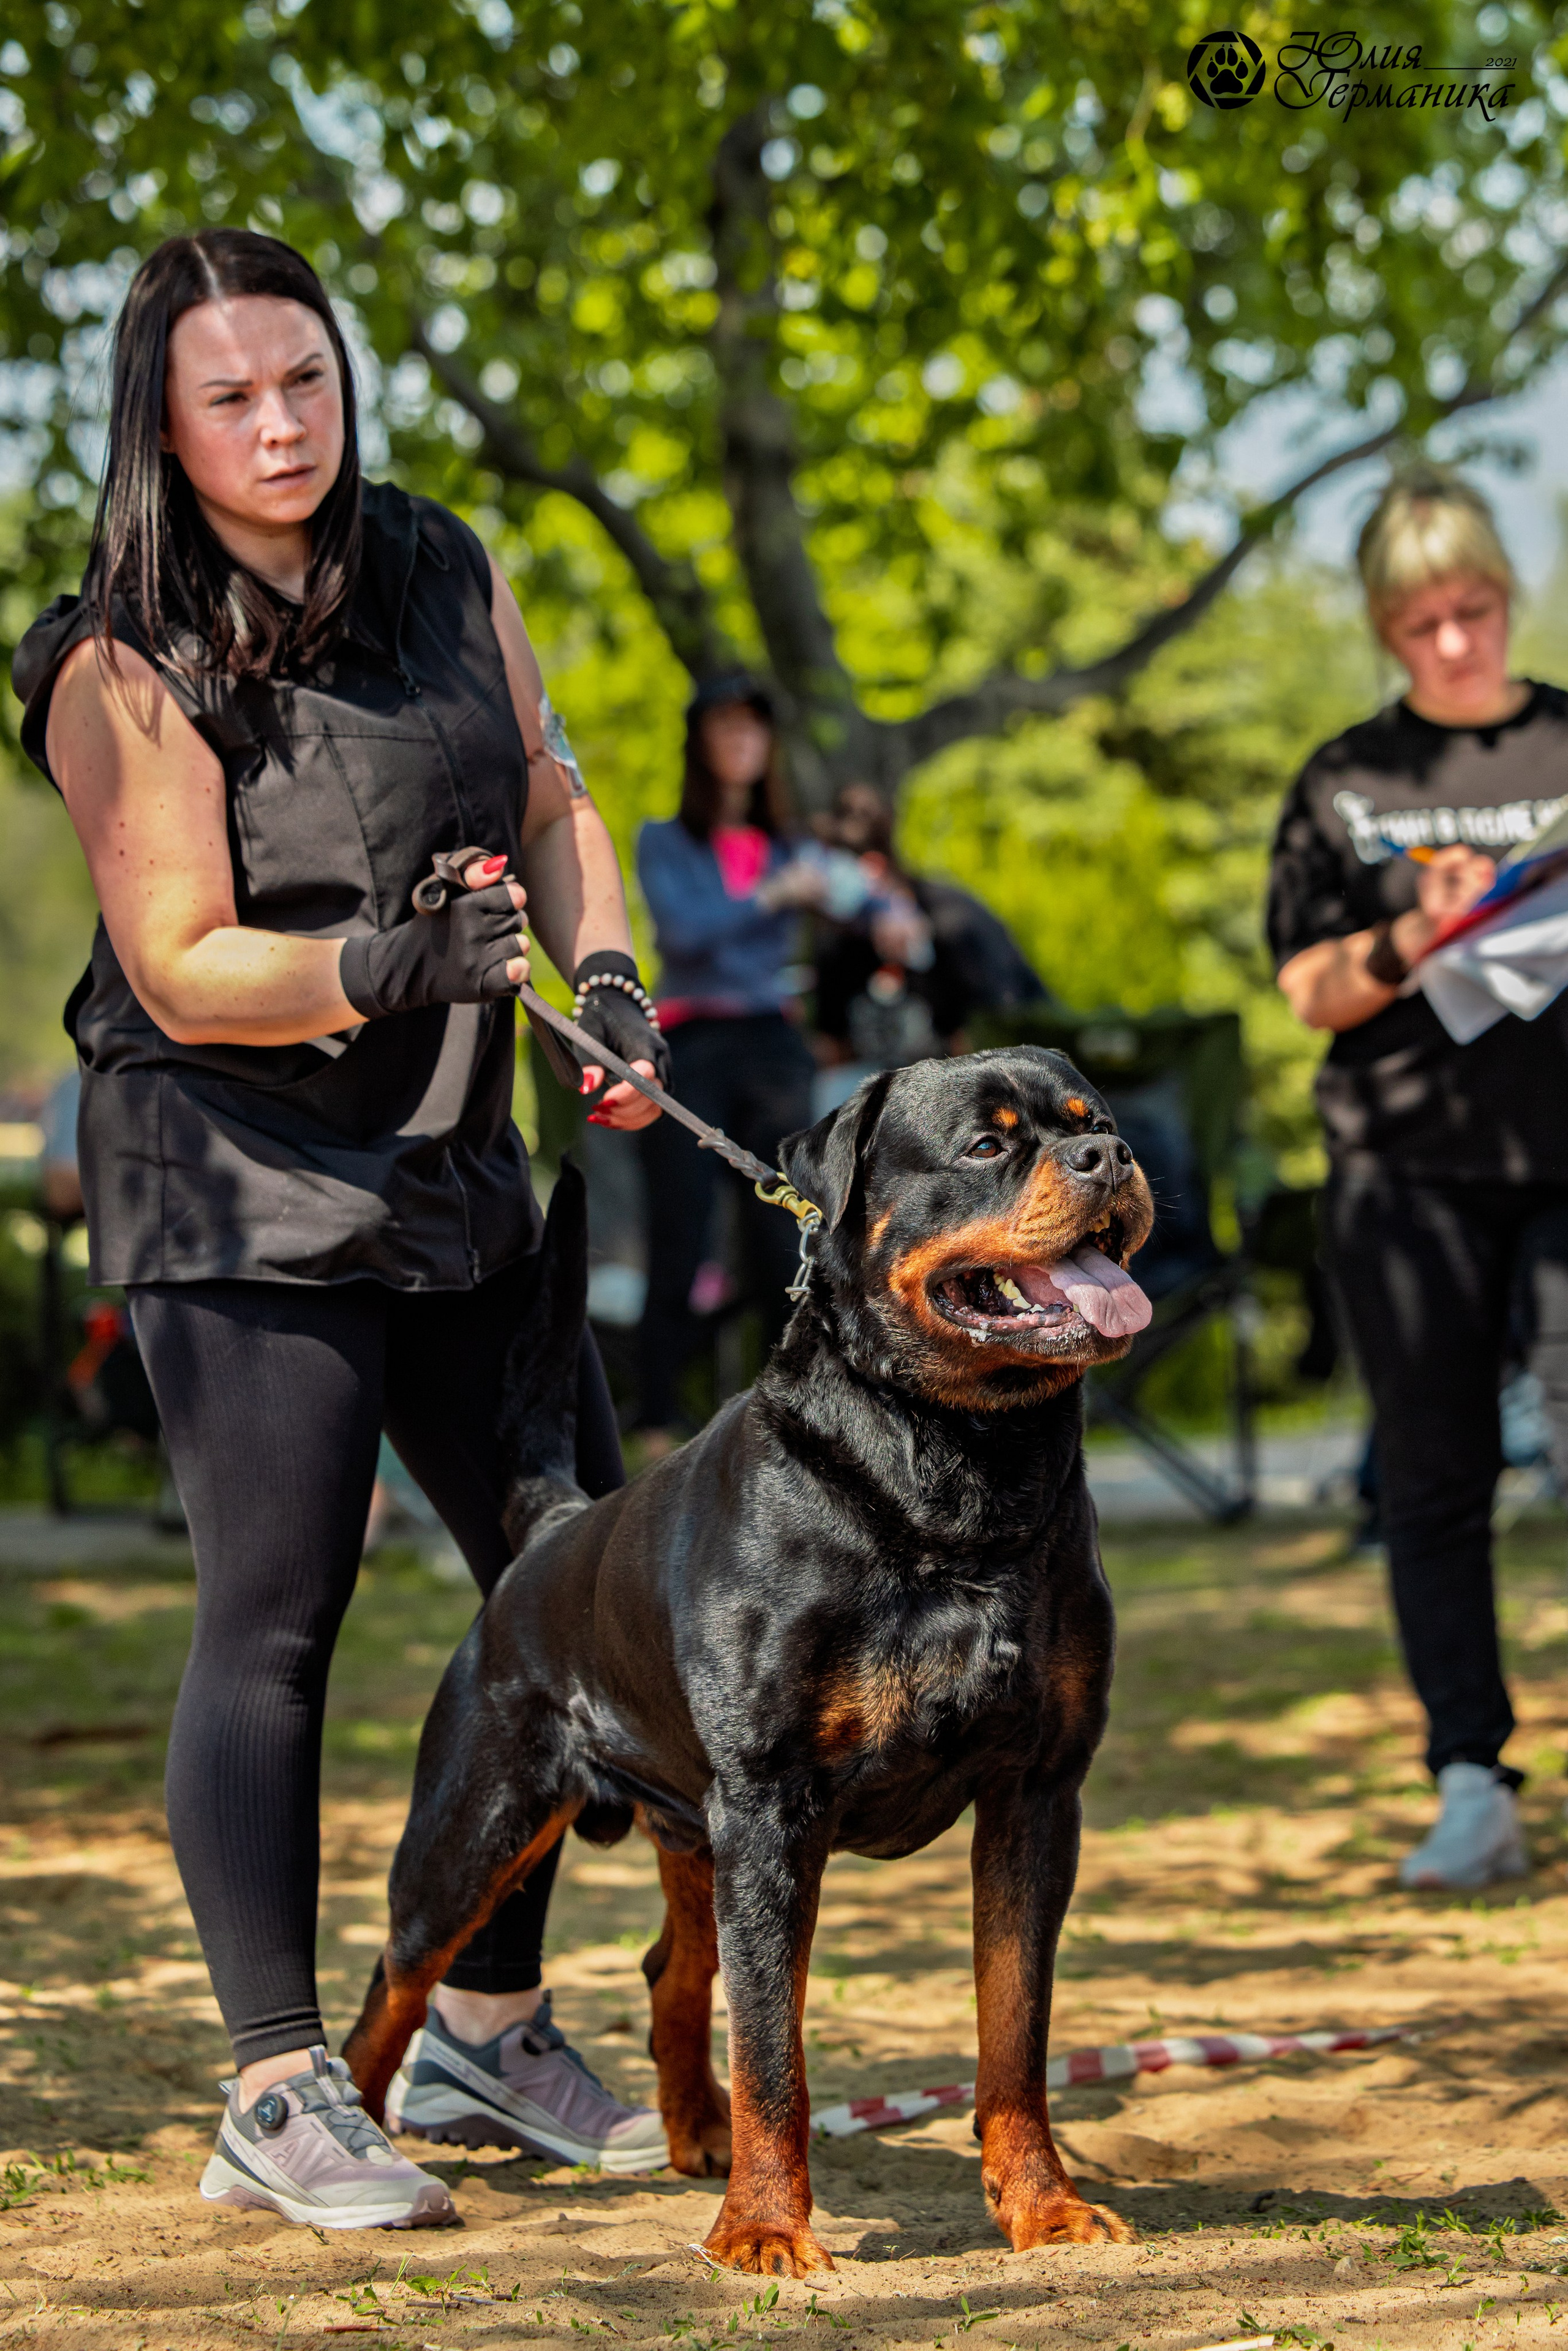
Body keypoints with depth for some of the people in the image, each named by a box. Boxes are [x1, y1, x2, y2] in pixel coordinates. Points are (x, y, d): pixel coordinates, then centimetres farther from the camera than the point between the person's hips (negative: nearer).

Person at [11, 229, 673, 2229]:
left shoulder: (443, 570, 5)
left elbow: (549, 802, 13)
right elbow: (183, 967, -17)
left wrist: (602, 976, -5)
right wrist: (388, 967, -33)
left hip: (450, 1166, 7)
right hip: (239, 1185, -7)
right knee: (273, 1623, -9)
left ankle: (487, 2031, 24)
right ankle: (279, 2096, 0)